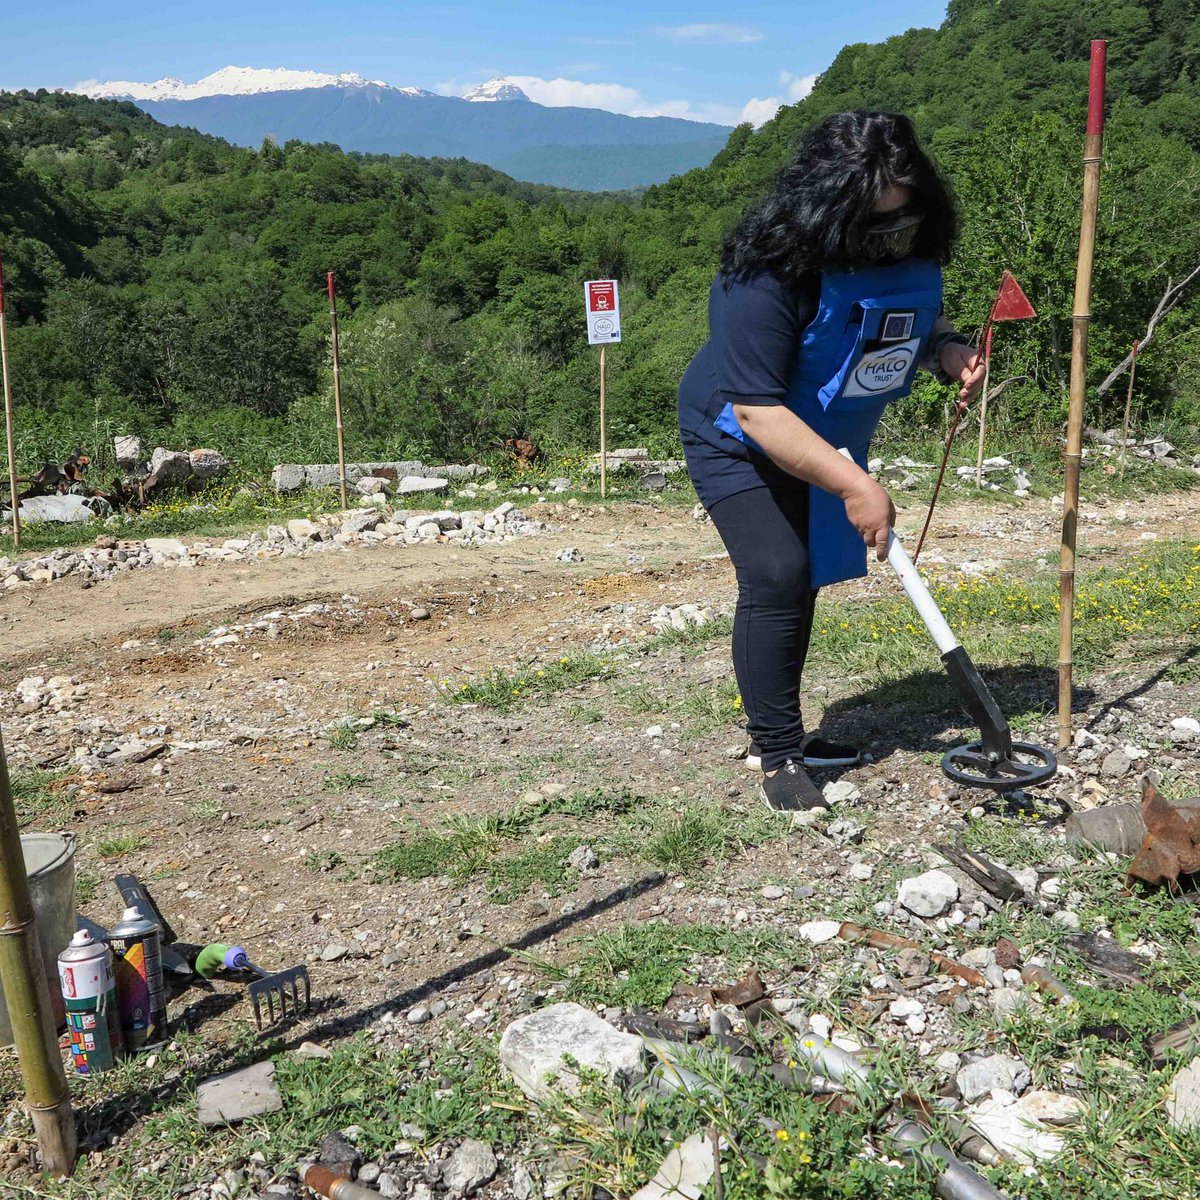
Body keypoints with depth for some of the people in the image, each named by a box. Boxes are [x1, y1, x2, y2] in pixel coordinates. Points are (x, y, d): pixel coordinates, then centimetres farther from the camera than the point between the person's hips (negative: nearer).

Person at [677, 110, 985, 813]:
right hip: (738, 441, -7)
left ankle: (779, 730, 29)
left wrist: (950, 351, -16)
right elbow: (758, 413, -36)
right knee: (777, 577, -20)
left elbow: (923, 322, 9)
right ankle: (779, 755, -5)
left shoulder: (912, 252, -12)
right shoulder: (769, 278, -34)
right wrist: (855, 486, -38)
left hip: (826, 440, 7)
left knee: (802, 581, 13)